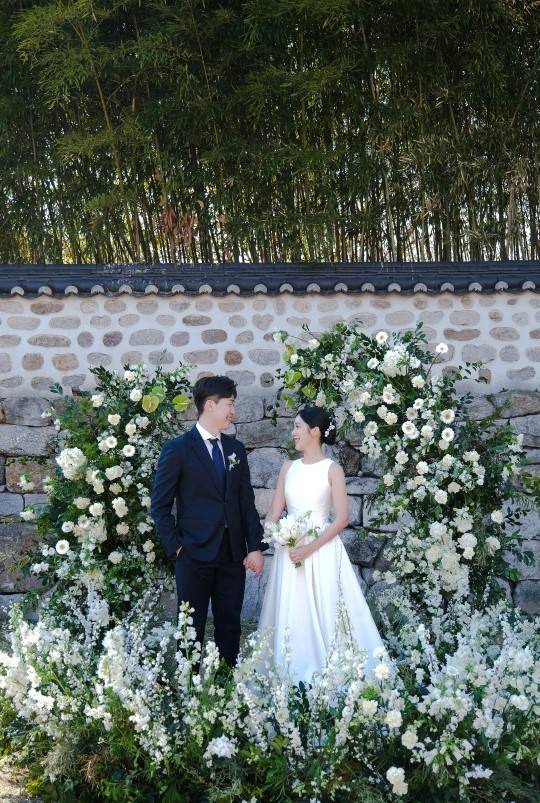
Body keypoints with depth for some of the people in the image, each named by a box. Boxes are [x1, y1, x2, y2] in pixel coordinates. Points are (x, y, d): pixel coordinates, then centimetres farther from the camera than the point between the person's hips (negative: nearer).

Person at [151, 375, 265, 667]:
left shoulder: (236, 449, 11)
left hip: (233, 554, 5)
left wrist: (255, 546, 3)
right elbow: (160, 506, -4)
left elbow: (247, 501, 10)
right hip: (195, 554, -5)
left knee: (230, 625, 9)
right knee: (192, 627, 4)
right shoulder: (177, 449, -5)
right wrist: (175, 546, -8)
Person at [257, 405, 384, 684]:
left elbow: (342, 518, -9)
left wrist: (310, 548, -16)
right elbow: (274, 512, 8)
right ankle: (292, 675, 17)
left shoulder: (332, 469, -6)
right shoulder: (288, 467, 8)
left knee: (323, 614, -1)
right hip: (289, 549, 5)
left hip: (321, 550, -4)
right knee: (290, 615, 7)